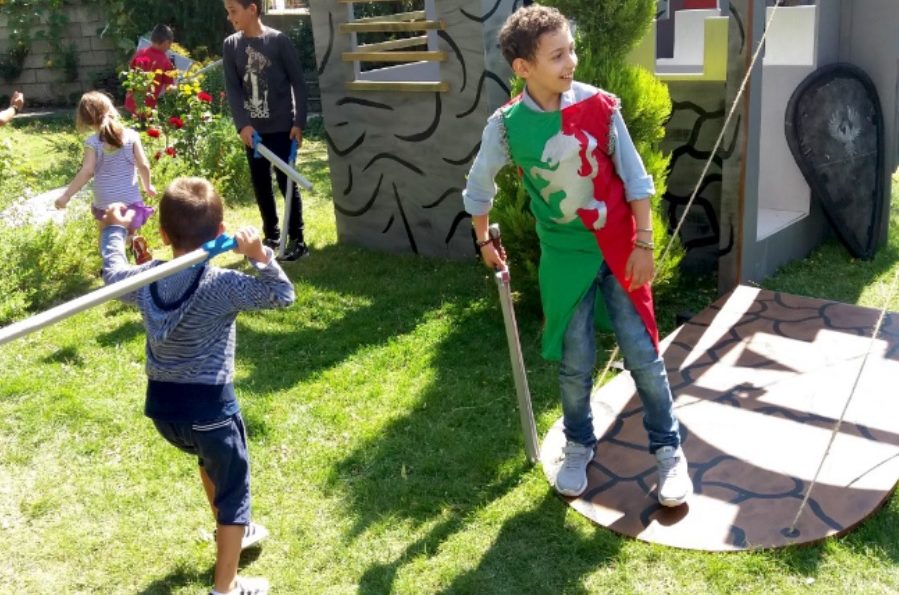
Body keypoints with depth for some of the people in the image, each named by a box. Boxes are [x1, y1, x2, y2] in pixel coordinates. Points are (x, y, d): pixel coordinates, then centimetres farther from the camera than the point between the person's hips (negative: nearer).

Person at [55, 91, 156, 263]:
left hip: (105, 202, -2)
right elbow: (143, 165, -5)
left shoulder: (92, 142, -10)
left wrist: (66, 195, -10)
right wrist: (147, 186, 14)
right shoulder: (131, 135, -5)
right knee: (131, 236, 21)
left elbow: (86, 172, -16)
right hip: (131, 199, 2)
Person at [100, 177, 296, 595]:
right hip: (208, 407, -7)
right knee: (233, 489, 11)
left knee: (211, 458, 35)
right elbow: (282, 295, -14)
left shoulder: (144, 279, -2)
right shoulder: (222, 285, -19)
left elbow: (112, 274, 20)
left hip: (161, 406, 7)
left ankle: (230, 531, 54)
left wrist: (114, 232, 34)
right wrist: (260, 256, -26)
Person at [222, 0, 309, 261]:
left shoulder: (279, 40, -7)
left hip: (282, 127, -4)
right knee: (260, 184, 10)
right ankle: (272, 236, 23)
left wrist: (299, 122, -9)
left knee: (286, 181, -2)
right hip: (252, 129, 4)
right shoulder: (231, 46, 3)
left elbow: (298, 82, -5)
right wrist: (242, 124, -13)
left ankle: (297, 239, 8)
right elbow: (232, 89, 0)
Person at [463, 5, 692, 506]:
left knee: (644, 354, 4)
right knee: (575, 363, 9)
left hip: (619, 249, 0)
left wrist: (643, 243, -7)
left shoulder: (599, 106, -11)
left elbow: (635, 178, -4)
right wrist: (485, 243, 15)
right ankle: (579, 446, 32)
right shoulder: (506, 125, -11)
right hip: (565, 256, 0)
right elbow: (479, 187, 6)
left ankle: (669, 449, 21)